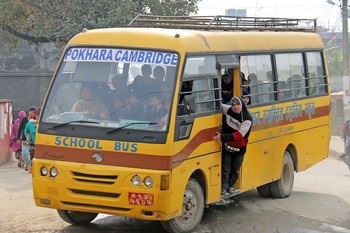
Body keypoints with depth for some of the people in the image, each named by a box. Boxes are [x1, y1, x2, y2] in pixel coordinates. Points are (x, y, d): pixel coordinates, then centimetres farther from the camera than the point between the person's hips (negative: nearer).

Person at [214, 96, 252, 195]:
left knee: (235, 169, 11)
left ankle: (230, 186, 26)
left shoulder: (247, 119, -20)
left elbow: (239, 135, -27)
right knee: (226, 168, 4)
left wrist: (222, 137, -32)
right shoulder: (229, 110, -7)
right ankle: (224, 187, 12)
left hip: (239, 149, -2)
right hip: (227, 146, 2)